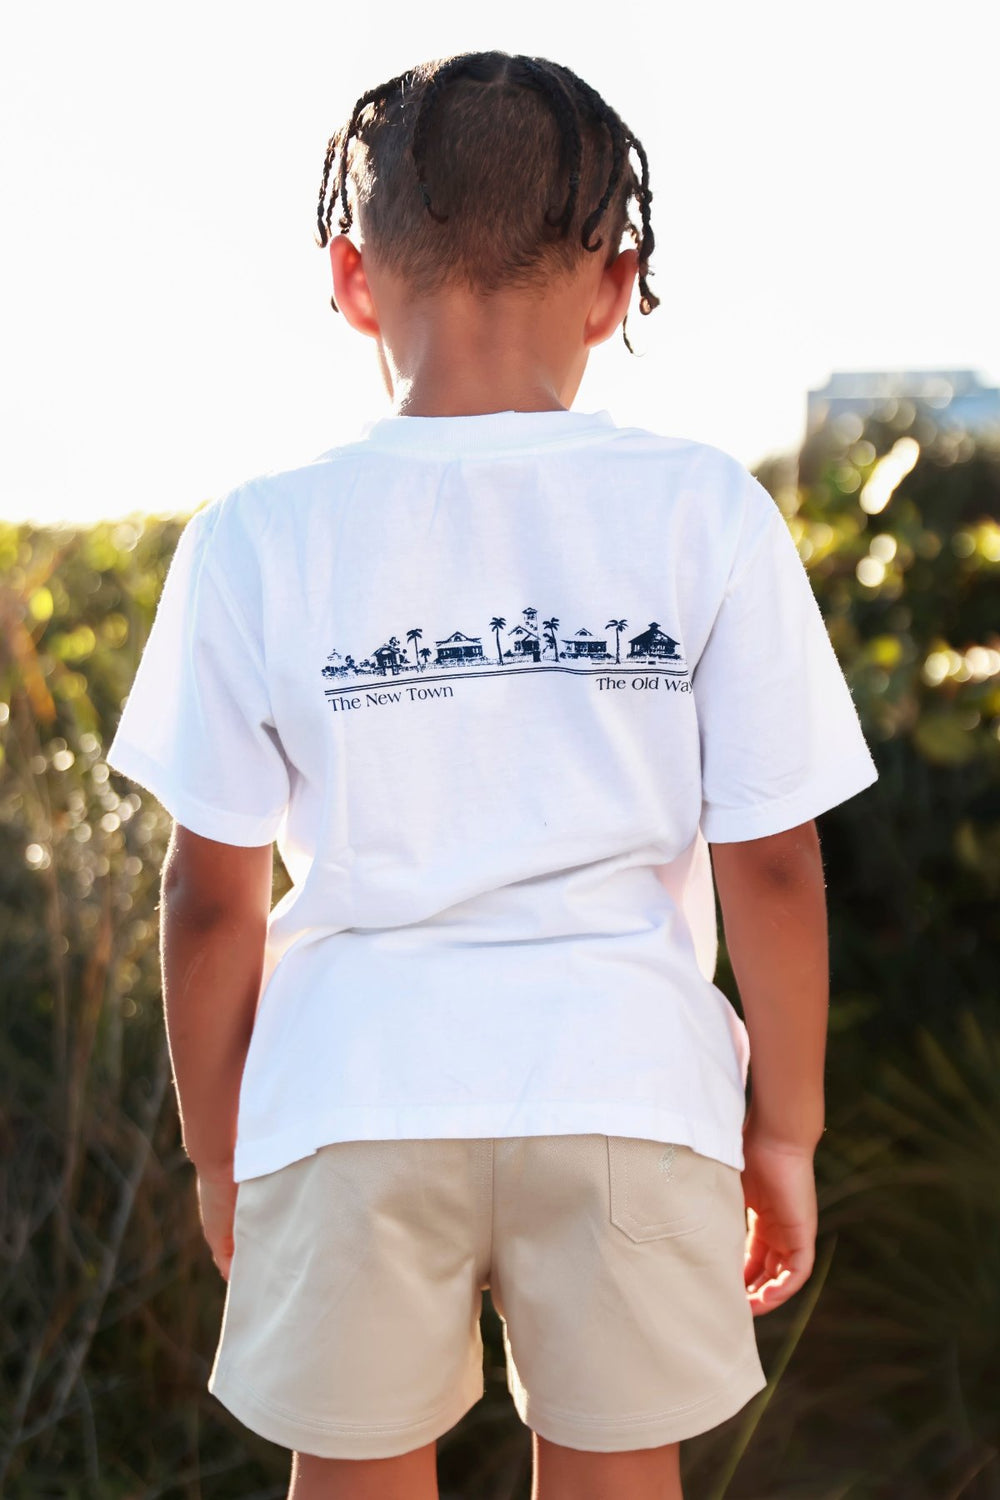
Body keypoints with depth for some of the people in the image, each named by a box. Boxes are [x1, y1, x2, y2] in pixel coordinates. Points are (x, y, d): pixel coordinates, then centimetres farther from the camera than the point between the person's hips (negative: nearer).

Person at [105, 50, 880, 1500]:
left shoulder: (261, 540, -4)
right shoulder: (706, 514, -5)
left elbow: (213, 899, -1)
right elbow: (774, 867, -3)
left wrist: (217, 1155, 12)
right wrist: (784, 1131, 9)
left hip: (358, 1093, 0)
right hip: (628, 1084, 1)